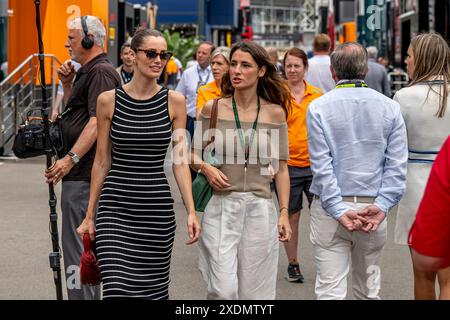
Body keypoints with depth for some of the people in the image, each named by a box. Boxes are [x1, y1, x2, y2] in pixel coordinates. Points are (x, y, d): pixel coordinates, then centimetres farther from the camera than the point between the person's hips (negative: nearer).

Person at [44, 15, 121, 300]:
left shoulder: (101, 72, -13)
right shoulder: (88, 72, 20)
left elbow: (98, 120, -24)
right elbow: (74, 113, 30)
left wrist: (71, 158, -30)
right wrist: (68, 84, 14)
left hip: (84, 173, -11)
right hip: (81, 172, 11)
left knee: (78, 246, -9)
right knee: (84, 244, 16)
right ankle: (88, 294, 24)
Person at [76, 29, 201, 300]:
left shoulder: (175, 101, 2)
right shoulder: (109, 100, 0)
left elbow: (180, 161, 3)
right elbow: (102, 162, 6)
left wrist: (191, 211, -5)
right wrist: (90, 216, 8)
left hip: (158, 206, 1)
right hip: (115, 207, -1)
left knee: (153, 289, 8)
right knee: (118, 288, -11)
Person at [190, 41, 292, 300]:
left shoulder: (275, 113, 3)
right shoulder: (213, 109, 2)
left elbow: (281, 168, 7)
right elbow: (194, 154, 11)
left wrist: (284, 212, 3)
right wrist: (206, 168, -10)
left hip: (260, 208, 1)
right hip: (221, 207, -1)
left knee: (254, 290, 6)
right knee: (223, 290, -9)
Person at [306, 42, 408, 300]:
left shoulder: (319, 107, -4)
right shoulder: (390, 108, 3)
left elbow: (321, 166, -10)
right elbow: (397, 165, -4)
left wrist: (338, 209, -10)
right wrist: (382, 205, -7)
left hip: (330, 210, -2)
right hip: (373, 206, 3)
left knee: (330, 289, -1)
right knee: (370, 289, 15)